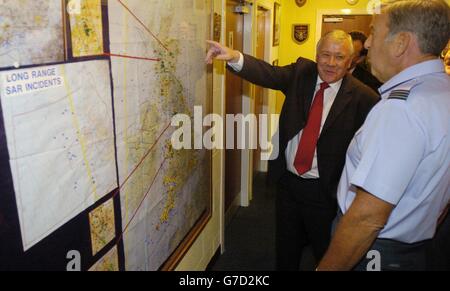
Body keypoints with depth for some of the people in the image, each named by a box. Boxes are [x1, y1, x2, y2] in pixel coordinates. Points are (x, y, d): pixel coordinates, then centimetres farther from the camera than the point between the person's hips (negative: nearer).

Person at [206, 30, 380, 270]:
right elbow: (269, 74, -16)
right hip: (287, 181, 4)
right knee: (285, 252, 23)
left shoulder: (363, 98, -12)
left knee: (328, 256, 18)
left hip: (325, 191, -3)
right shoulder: (301, 72, 0)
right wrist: (234, 57, -33)